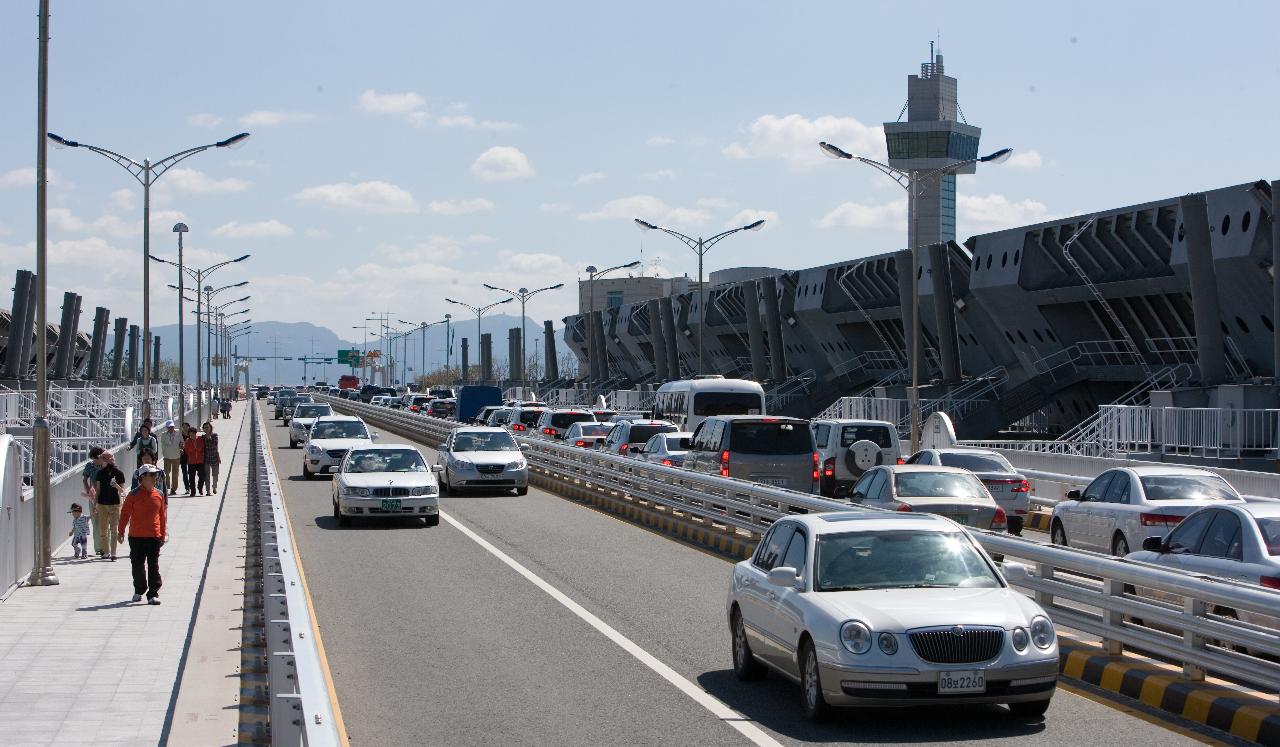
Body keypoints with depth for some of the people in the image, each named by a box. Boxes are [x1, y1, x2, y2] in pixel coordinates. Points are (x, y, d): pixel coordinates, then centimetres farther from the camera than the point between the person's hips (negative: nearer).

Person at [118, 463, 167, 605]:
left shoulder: (159, 495, 4)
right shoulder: (133, 495, -3)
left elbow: (163, 515, 10)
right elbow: (125, 514, 1)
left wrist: (163, 534, 10)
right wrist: (120, 532, 0)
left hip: (154, 536, 1)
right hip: (136, 536, -1)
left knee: (153, 566, -2)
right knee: (137, 565, 9)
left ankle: (153, 594, -1)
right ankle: (139, 590, 28)